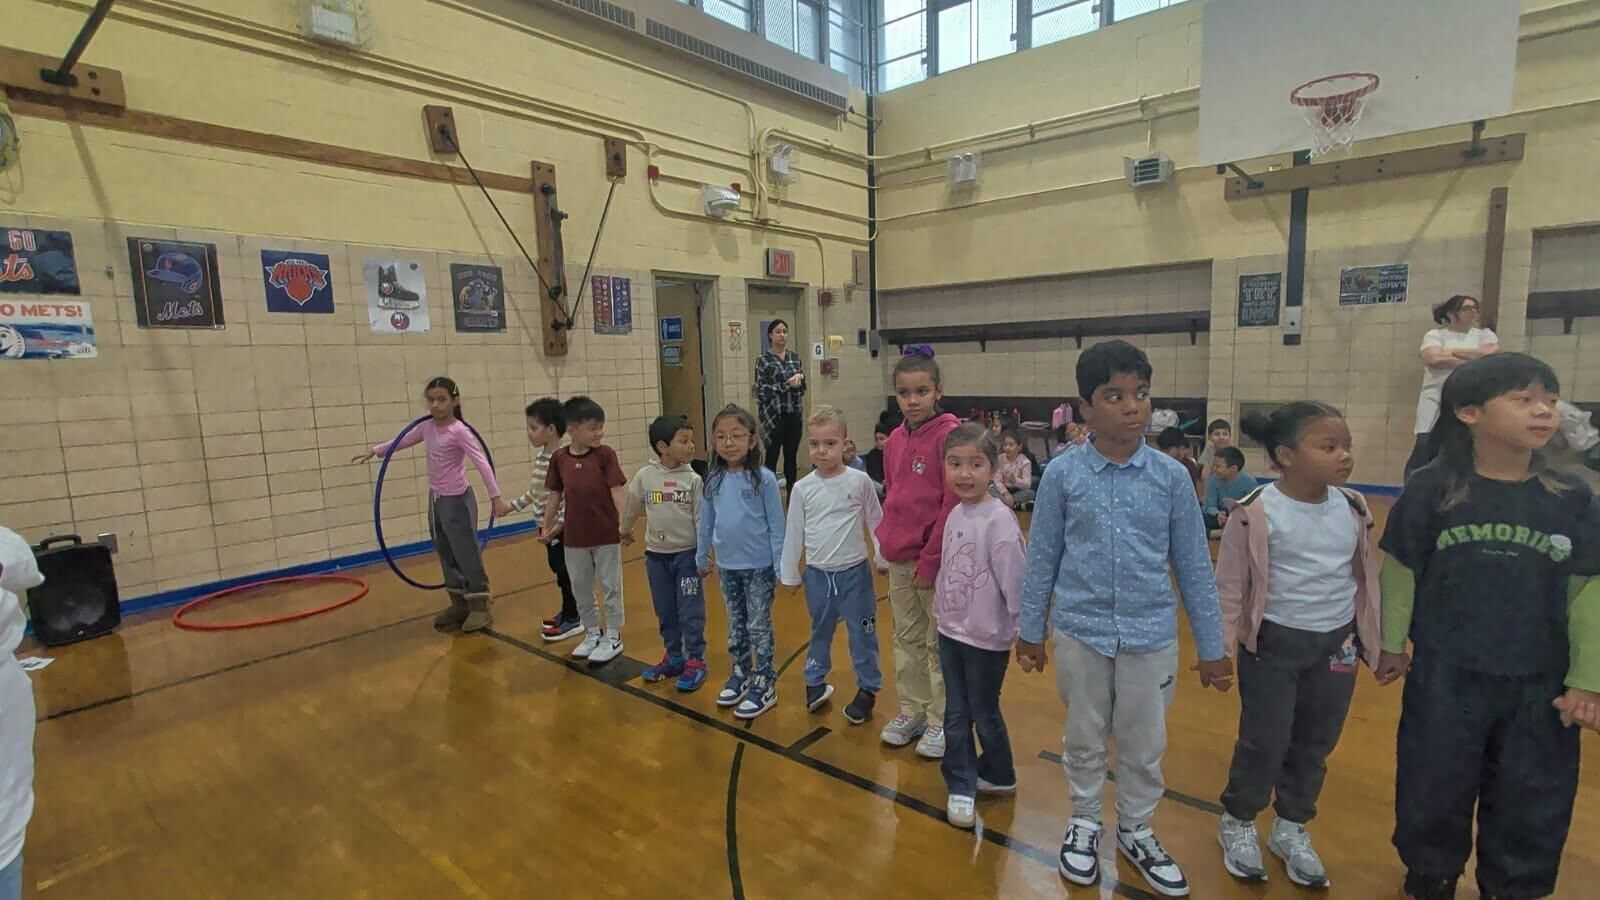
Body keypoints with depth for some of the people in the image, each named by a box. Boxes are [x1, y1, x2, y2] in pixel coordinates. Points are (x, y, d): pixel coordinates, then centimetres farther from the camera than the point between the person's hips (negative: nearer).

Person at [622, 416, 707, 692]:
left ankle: (696, 661, 16)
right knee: (665, 612, 14)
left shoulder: (693, 479, -9)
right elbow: (632, 508, 12)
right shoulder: (644, 476, -5)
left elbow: (701, 517, -8)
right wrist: (625, 531, 26)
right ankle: (674, 657, 29)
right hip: (656, 555, 3)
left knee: (691, 612, 2)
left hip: (687, 554, -2)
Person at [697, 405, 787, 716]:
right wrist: (701, 557, 13)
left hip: (759, 566, -4)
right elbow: (706, 522, 7)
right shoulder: (713, 480, -2)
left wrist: (781, 567, -11)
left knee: (759, 626, 7)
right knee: (736, 624, 19)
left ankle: (764, 684, 20)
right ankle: (740, 673, 36)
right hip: (727, 566, 4)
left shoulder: (764, 478, -14)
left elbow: (777, 525, -11)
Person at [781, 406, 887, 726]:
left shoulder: (860, 481, -9)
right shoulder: (802, 488, -5)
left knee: (862, 634, 8)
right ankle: (814, 683, 38)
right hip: (817, 575, 2)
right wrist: (789, 574, 9)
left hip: (854, 572, -2)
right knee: (820, 633, 19)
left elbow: (875, 521, 1)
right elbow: (794, 533, 3)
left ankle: (868, 689, 26)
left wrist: (882, 557, 3)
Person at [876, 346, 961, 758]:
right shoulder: (895, 439, 6)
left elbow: (953, 503, -16)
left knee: (939, 643, 8)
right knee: (907, 639, 17)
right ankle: (912, 710, 33)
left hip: (935, 558, -6)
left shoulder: (948, 434, -14)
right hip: (899, 558, 6)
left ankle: (941, 720, 24)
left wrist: (930, 561, -15)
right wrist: (888, 542, 7)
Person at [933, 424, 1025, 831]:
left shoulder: (999, 521, -22)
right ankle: (961, 787, 29)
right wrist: (940, 611, 13)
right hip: (950, 633, 6)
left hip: (986, 639, -6)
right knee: (956, 715, 14)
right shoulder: (955, 514, 1)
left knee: (985, 715, 13)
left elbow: (1016, 584, -20)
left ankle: (997, 775, 38)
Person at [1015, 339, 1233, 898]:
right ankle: (1084, 823, 41)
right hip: (1081, 634, -1)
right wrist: (1030, 632, 4)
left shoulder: (1172, 477, -6)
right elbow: (1042, 557, -2)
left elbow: (1193, 566, 1)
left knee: (1145, 745, 18)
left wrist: (1212, 647, 6)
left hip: (1151, 637, 1)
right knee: (1084, 738, 18)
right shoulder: (1062, 474, -9)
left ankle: (1136, 831, 42)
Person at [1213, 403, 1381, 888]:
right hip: (1273, 642, -5)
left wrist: (1375, 642, 14)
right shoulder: (1256, 513, -18)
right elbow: (1230, 585, -12)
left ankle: (1291, 828, 36)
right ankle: (1238, 823, 28)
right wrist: (1219, 648, -11)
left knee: (1315, 744, 16)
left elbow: (1367, 578, 11)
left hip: (1336, 644, 5)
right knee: (1264, 742, 5)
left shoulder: (1353, 508, -1)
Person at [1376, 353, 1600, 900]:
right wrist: (1391, 645, 3)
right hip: (1446, 676, -2)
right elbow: (1400, 574, -4)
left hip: (1539, 684, 3)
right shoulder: (1431, 490, -13)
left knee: (1533, 803, 18)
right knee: (1435, 791, 14)